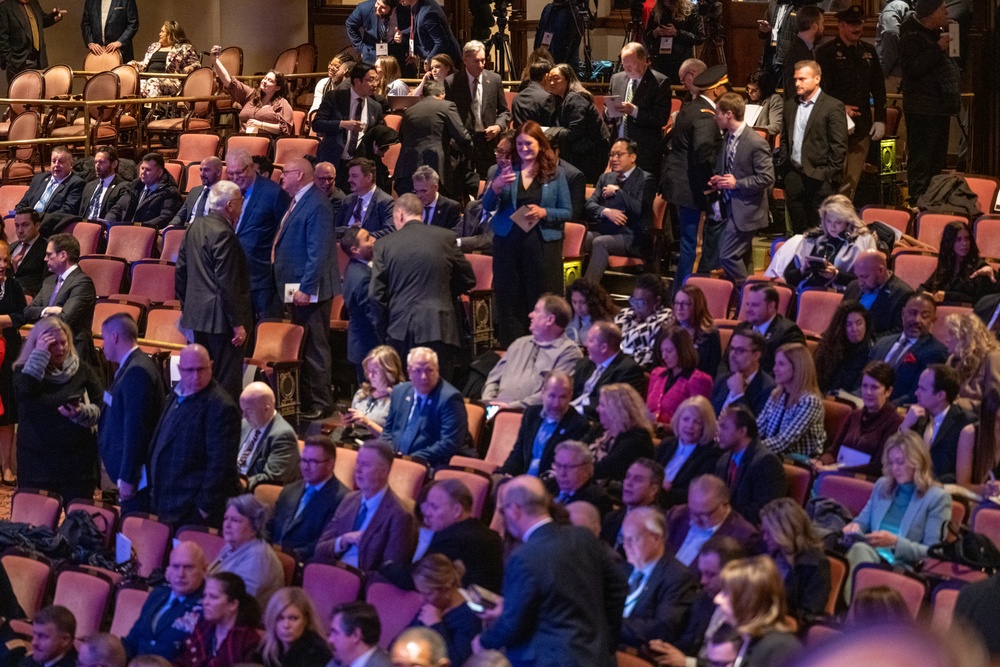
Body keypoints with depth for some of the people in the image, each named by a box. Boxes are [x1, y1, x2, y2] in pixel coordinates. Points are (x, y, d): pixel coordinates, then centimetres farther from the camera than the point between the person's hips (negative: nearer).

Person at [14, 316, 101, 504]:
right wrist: (39, 354, -17)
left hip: (78, 463, 0)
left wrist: (81, 412, -19)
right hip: (37, 463, 0)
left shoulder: (82, 369, 3)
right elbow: (24, 393, -20)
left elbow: (101, 410, 2)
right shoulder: (26, 370, 3)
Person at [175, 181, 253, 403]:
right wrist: (238, 324, -18)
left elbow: (180, 271, 16)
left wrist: (185, 306, 24)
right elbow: (227, 283, -21)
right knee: (227, 382, -5)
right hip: (220, 318, -9)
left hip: (197, 315, 9)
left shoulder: (195, 227, 9)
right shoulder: (223, 234, -19)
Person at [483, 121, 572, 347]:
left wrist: (544, 213, -14)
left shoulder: (554, 174, 4)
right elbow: (487, 207, 4)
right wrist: (496, 188, -16)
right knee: (509, 301, 1)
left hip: (543, 244, -2)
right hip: (508, 242, 2)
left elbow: (566, 212, 4)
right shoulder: (506, 170, 8)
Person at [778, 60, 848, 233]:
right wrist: (783, 166, 10)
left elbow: (839, 146, -8)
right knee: (798, 228, 9)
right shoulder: (790, 105, 12)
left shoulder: (833, 106, -6)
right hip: (794, 176, 6)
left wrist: (830, 175, -11)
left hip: (819, 178, -6)